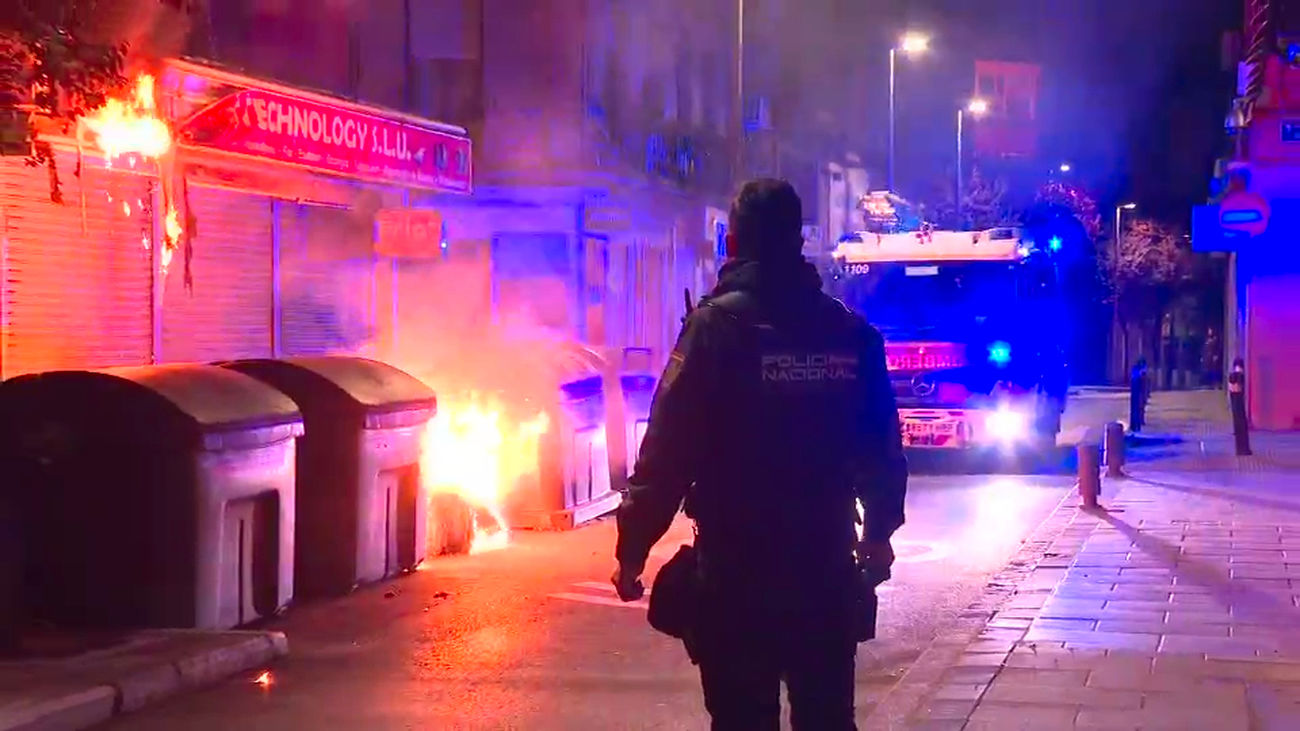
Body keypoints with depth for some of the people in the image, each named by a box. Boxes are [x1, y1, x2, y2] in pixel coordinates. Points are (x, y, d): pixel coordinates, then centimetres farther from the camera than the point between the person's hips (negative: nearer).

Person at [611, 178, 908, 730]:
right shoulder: (850, 330, 5)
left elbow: (669, 448, -13)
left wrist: (633, 549, -8)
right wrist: (879, 532, 24)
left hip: (738, 569, -4)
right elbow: (882, 447, 10)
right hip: (826, 566, 4)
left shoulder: (716, 325, -9)